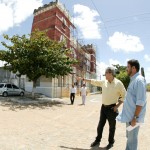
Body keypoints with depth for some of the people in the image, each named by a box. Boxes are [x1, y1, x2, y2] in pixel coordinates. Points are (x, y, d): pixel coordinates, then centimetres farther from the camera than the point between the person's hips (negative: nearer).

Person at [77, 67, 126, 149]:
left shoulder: (118, 83, -12)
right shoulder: (103, 82, 1)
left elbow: (124, 95, -7)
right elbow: (93, 81, 11)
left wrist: (117, 106, -11)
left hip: (112, 108, -4)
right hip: (103, 107, 5)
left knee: (112, 126, 11)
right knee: (100, 125, 15)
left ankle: (111, 142, 31)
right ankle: (97, 140, 32)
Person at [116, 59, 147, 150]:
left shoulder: (139, 80, -18)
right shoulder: (133, 80, 11)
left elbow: (140, 101, -23)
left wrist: (135, 117, -22)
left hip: (133, 116, -9)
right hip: (129, 115, 9)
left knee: (132, 139, 4)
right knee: (129, 137, 21)